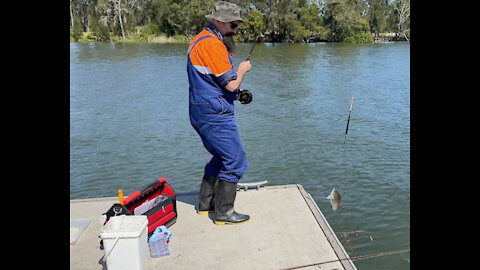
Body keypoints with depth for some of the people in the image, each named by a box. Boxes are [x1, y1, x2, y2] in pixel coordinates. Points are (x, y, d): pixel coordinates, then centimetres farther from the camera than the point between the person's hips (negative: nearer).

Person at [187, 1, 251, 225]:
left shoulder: (198, 40, 17)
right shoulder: (212, 43, -16)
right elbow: (231, 84, -20)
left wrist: (236, 92, 14)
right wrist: (242, 70, 1)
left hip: (201, 113, 11)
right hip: (215, 114, -11)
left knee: (221, 157, 21)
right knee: (235, 161, -3)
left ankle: (206, 203, 29)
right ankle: (224, 213, 6)